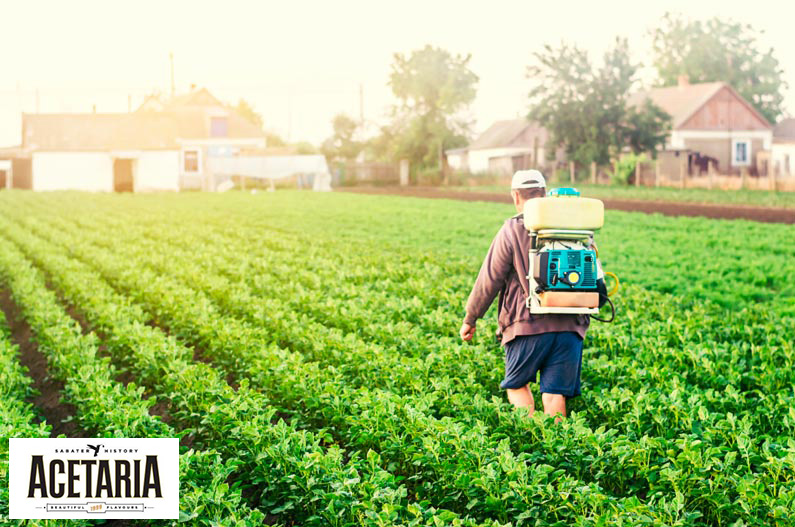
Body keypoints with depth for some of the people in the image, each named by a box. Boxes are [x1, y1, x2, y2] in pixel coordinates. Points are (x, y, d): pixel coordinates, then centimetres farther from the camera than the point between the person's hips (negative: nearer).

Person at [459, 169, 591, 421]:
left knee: (516, 383, 14)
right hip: (569, 325, 3)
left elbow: (489, 280, -2)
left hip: (528, 325, -3)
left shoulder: (512, 231, -3)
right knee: (555, 392, 5)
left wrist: (470, 319, 8)